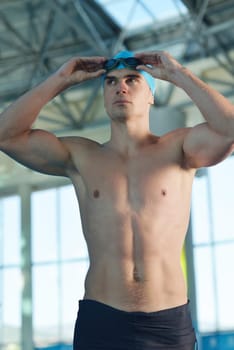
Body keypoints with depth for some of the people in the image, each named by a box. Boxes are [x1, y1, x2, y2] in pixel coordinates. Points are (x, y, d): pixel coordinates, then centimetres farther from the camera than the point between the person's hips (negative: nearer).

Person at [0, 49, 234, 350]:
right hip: (99, 322, 1)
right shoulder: (80, 157, 8)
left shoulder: (178, 149, 4)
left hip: (170, 325, 0)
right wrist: (61, 80, 3)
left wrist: (178, 73, -5)